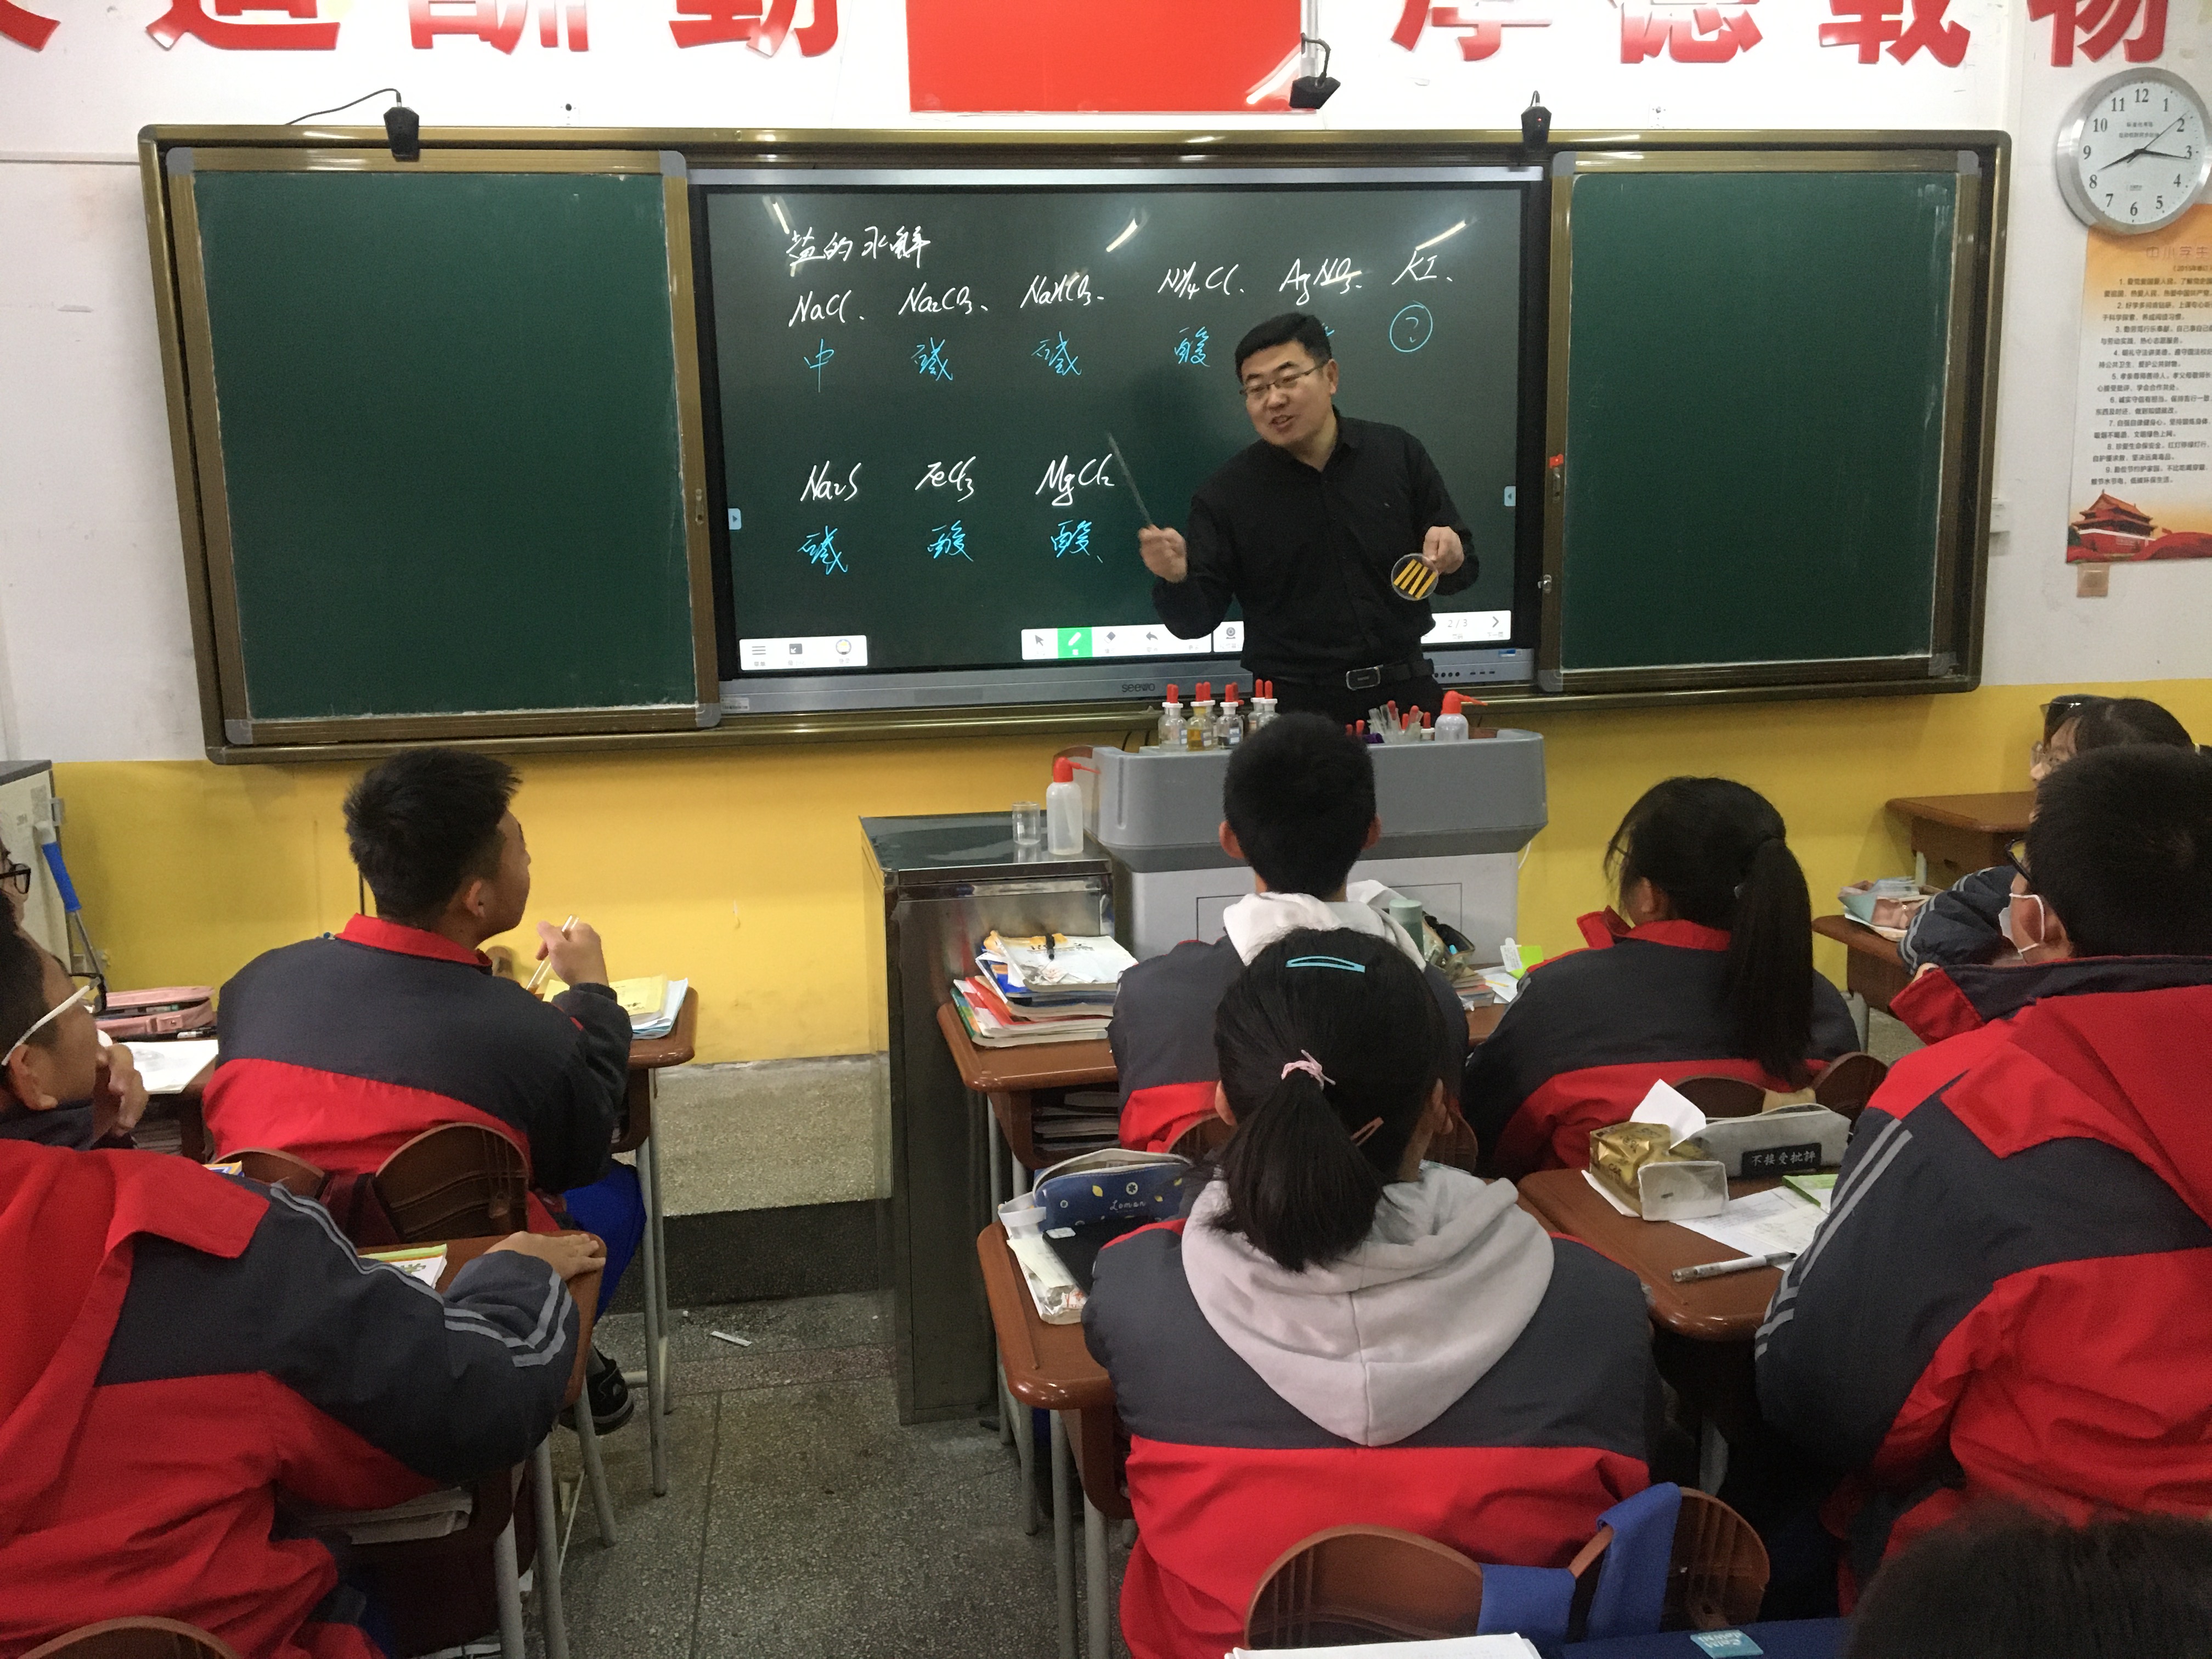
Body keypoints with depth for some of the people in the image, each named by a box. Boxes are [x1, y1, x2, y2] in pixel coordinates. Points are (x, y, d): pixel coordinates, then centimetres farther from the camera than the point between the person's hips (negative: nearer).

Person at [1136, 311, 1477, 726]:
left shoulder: (1399, 455, 4)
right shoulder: (1226, 495, -1)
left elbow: (1463, 570, 11)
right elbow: (1198, 619, -1)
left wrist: (1451, 559, -12)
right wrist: (1176, 580, -22)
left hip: (1404, 693, 2)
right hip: (1294, 709, -2)